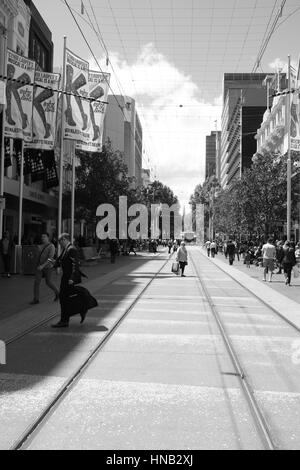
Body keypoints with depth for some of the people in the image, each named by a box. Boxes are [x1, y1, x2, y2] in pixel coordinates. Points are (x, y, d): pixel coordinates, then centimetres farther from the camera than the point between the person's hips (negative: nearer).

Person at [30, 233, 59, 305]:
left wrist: (43, 266, -30)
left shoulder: (51, 246, -13)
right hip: (39, 266, 6)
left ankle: (57, 293, 34)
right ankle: (36, 299, -1)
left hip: (47, 267, -6)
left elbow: (50, 258, -22)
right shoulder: (42, 246, 10)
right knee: (36, 282, -5)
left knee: (48, 282, 7)